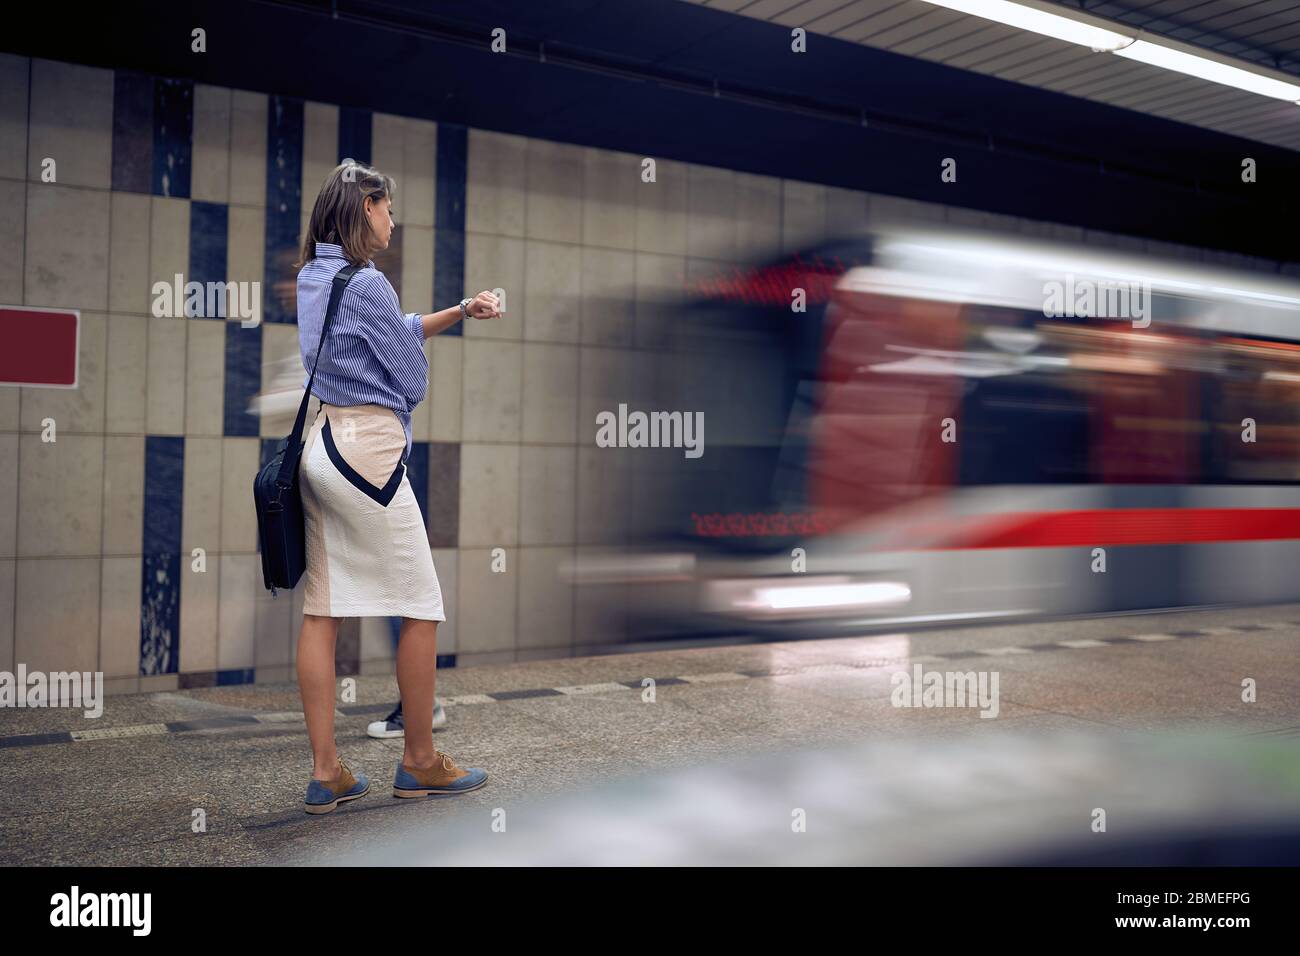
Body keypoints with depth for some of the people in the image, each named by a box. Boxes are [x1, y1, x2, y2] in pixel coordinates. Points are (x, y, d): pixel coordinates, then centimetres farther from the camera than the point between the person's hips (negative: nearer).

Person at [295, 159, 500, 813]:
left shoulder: (311, 277, 14)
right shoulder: (367, 283, -13)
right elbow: (413, 379, -6)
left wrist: (461, 311, 18)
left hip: (315, 445, 9)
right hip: (366, 447, -9)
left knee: (322, 610, 7)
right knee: (422, 607, 4)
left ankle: (325, 774, 12)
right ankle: (420, 763, 15)